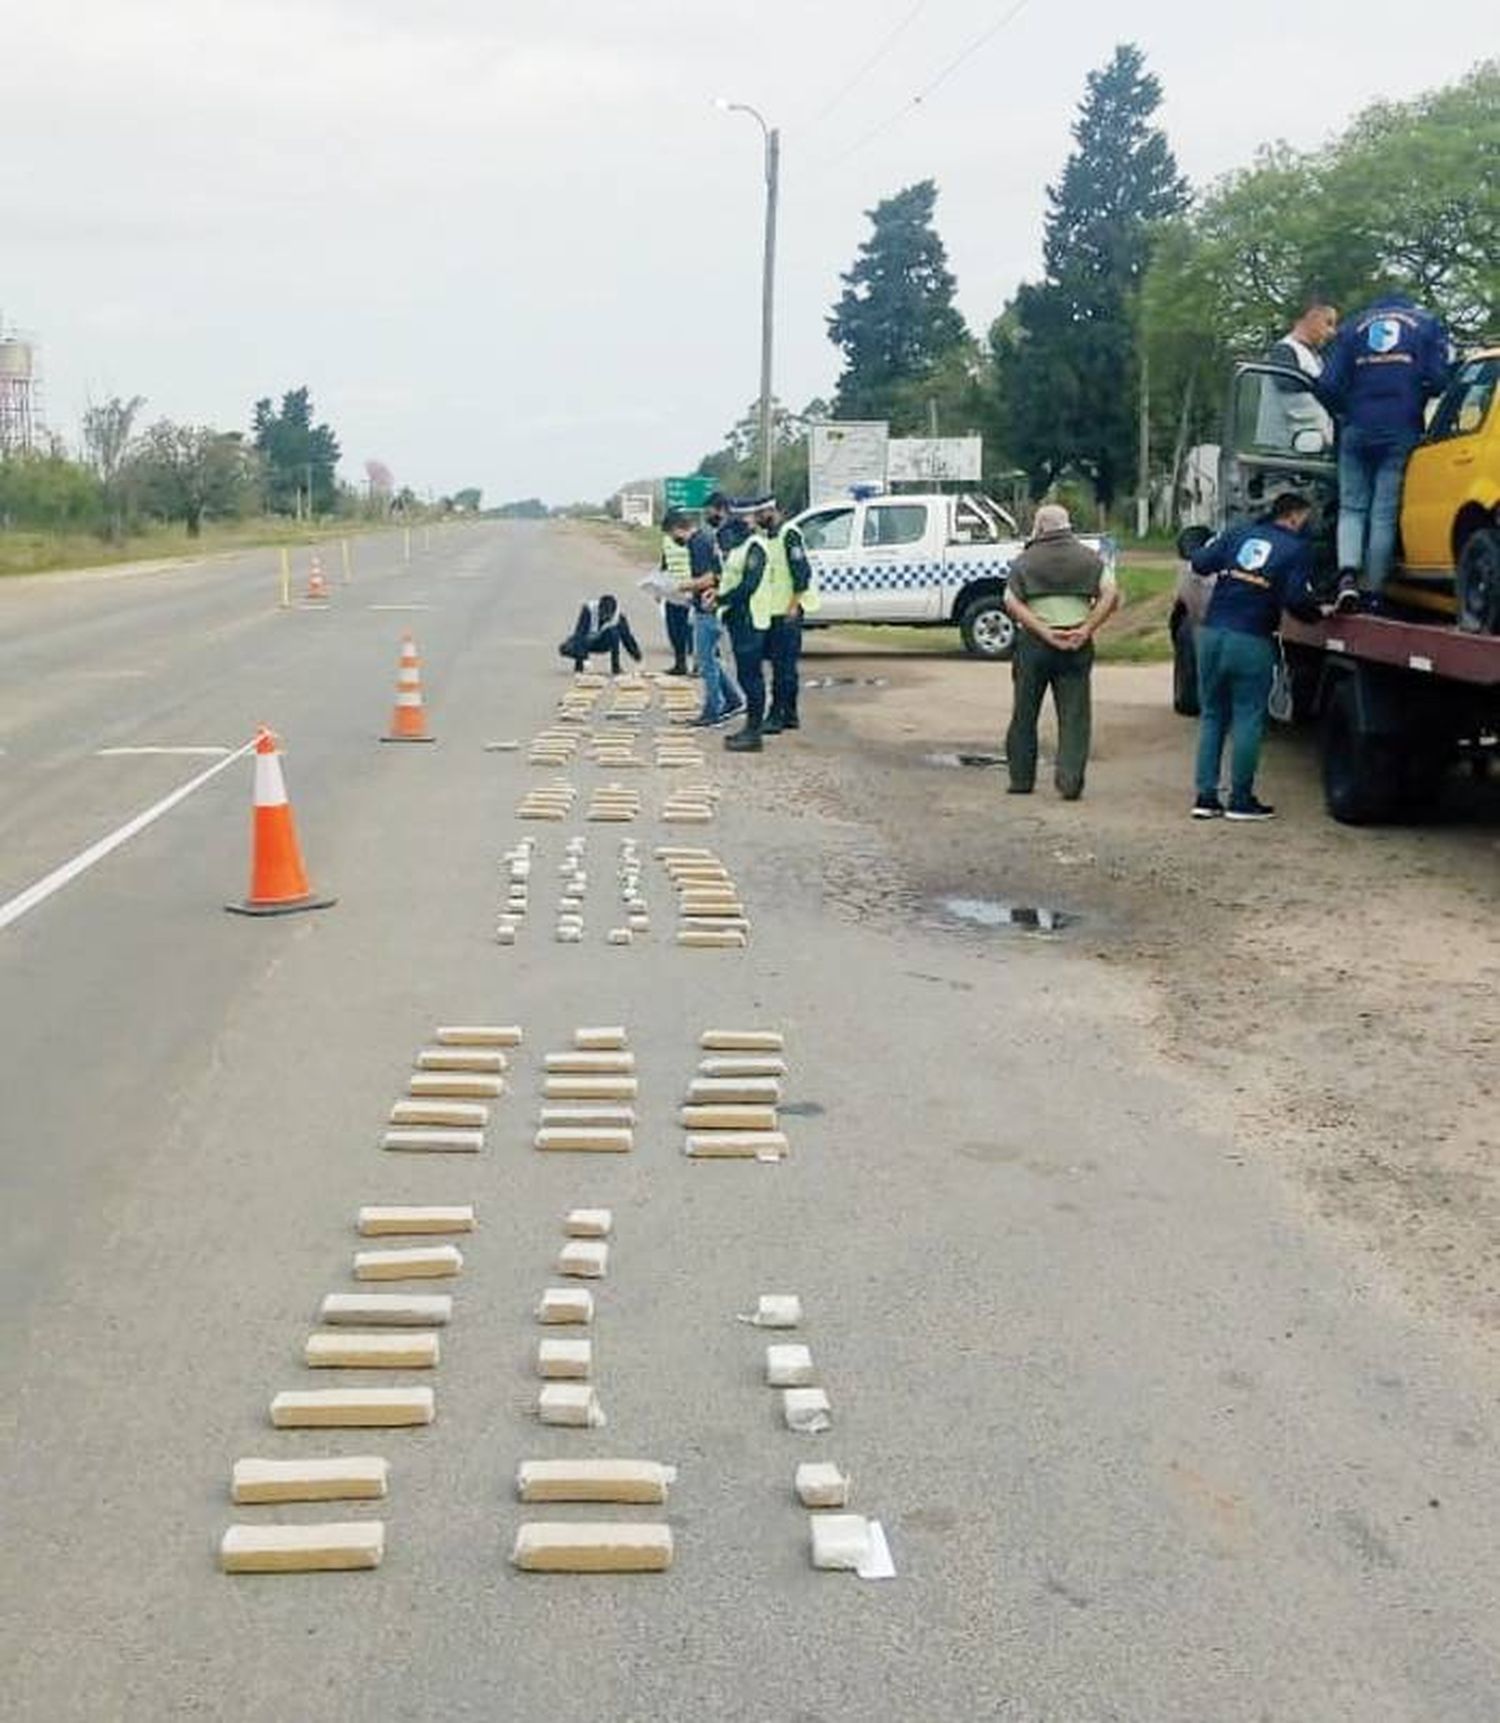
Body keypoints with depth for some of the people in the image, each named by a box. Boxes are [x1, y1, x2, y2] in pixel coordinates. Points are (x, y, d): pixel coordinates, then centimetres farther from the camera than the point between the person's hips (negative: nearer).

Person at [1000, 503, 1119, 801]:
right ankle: (1070, 782, -7)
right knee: (1074, 716, 2)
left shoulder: (1025, 560, 4)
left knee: (1024, 714, 11)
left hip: (1033, 643, -1)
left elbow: (1012, 603, -9)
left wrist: (1044, 631, -13)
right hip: (1077, 646, 1)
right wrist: (1086, 630, -7)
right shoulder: (1089, 558, 7)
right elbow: (1111, 595, -5)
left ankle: (1021, 779, 16)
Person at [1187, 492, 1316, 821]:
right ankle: (1241, 799, 7)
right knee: (1248, 720, 4)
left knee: (1211, 716, 12)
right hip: (1251, 642, -4)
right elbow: (1295, 599, -11)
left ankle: (1206, 796, 11)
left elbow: (1200, 563, 4)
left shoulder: (1238, 532, 11)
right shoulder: (1298, 548, 0)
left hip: (1212, 633, 5)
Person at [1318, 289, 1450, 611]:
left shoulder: (1353, 327, 13)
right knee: (1384, 514, 1)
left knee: (1352, 507, 8)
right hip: (1401, 431, -1)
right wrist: (1416, 401, 17)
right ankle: (1373, 590, 0)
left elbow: (1328, 385, 4)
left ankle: (1348, 574, -15)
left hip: (1356, 430, 1)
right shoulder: (1427, 324, 10)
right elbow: (1438, 379, -3)